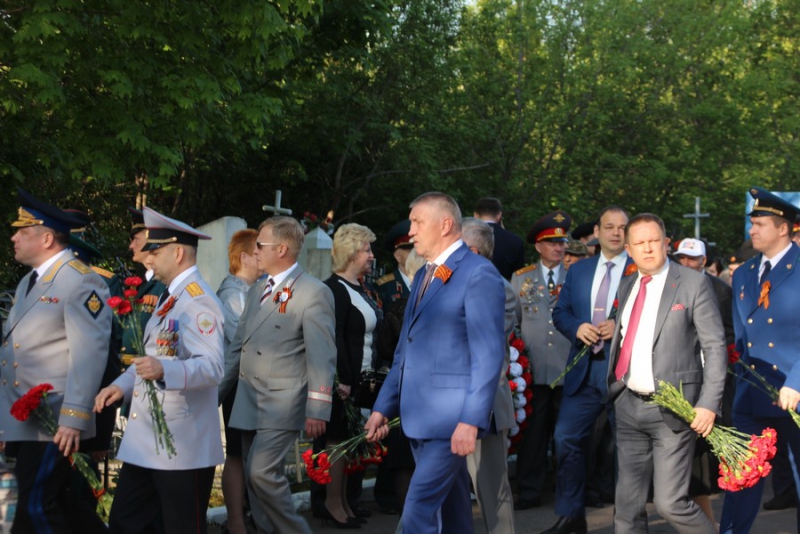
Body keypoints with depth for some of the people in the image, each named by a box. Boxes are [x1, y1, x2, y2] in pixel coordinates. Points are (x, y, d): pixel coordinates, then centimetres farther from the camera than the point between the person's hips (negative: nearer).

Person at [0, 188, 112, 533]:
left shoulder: (80, 281, -12)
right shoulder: (29, 282, 17)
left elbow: (90, 353, -19)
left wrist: (73, 418, -23)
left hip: (53, 424, -9)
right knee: (54, 502, 14)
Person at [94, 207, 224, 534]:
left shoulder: (198, 300, -15)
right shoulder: (170, 298, 18)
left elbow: (212, 367, -27)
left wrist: (164, 370, -43)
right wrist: (123, 385, 11)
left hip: (182, 446, -10)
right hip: (144, 442, 10)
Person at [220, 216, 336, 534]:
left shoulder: (313, 292, -9)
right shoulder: (257, 290, 16)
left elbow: (322, 356, -14)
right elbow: (238, 346, 20)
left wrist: (317, 411, -18)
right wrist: (216, 392, 16)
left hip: (282, 401, -8)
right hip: (249, 401, 8)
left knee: (263, 472, -17)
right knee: (254, 478, 8)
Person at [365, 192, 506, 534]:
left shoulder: (480, 274, -10)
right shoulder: (424, 276, 17)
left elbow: (489, 354, -16)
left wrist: (471, 420, -21)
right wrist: (383, 407, 17)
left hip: (450, 419, -9)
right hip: (418, 416, 9)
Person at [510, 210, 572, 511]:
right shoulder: (521, 278, 9)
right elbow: (510, 321, 11)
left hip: (568, 368, 0)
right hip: (533, 369, 1)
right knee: (533, 432, 2)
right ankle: (530, 490, 9)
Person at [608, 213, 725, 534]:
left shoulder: (693, 283, -4)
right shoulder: (626, 286, 13)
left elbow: (715, 346, -7)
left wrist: (708, 404, -14)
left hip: (673, 410, -5)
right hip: (629, 407, 5)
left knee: (670, 503, -10)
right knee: (627, 505, 7)